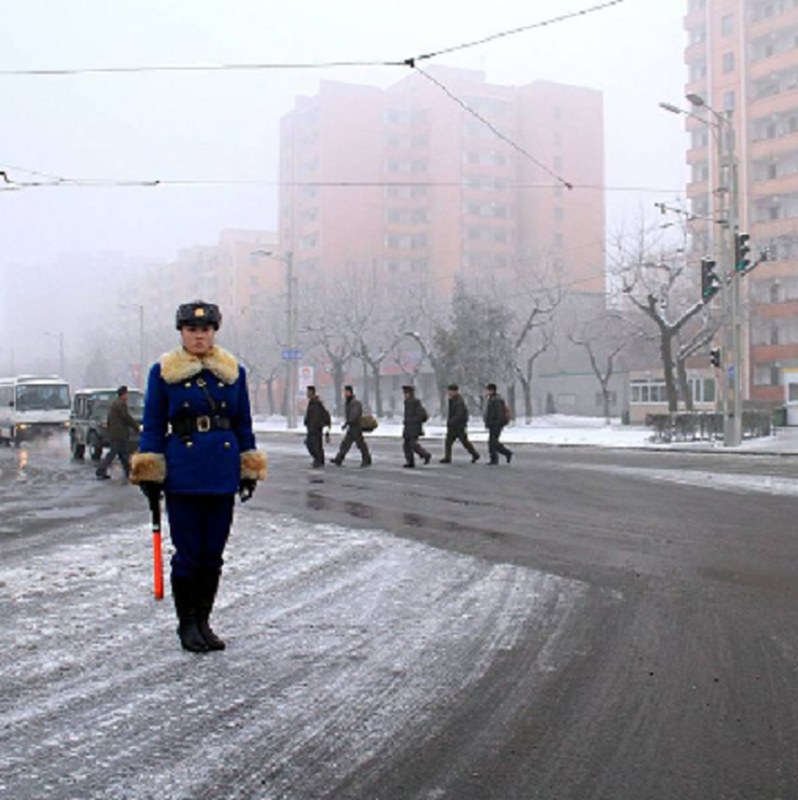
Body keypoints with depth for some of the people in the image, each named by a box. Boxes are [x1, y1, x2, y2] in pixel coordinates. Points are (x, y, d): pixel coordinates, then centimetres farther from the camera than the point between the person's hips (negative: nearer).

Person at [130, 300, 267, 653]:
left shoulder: (234, 372, 9)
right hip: (182, 475, -3)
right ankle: (187, 624, 16)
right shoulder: (163, 372, 2)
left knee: (213, 554, 8)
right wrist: (150, 475, -2)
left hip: (222, 476, 3)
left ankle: (203, 622, 22)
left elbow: (243, 425, 14)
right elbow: (153, 427, 3)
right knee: (188, 553, 0)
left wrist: (249, 470, 9)